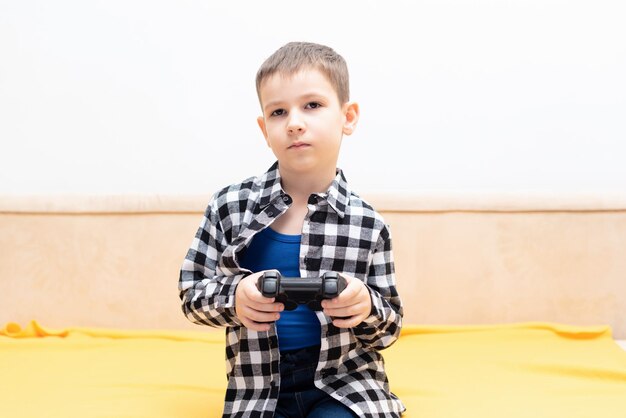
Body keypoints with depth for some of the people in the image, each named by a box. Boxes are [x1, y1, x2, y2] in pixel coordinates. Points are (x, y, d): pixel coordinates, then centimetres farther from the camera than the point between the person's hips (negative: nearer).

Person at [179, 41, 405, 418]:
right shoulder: (229, 207, -4)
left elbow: (388, 330, 3)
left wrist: (366, 309, -20)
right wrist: (234, 299, -18)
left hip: (344, 384, 0)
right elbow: (192, 292, 3)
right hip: (257, 386, 1)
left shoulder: (367, 224, -5)